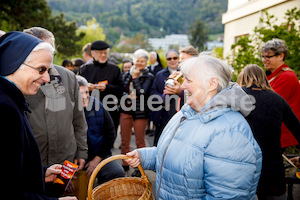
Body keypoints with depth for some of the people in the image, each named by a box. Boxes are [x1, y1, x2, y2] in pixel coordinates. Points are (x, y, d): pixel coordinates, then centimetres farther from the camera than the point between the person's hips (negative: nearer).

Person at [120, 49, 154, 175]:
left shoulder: (148, 76, -3)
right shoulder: (127, 74, 11)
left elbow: (142, 92, -15)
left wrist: (135, 77, -12)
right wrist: (128, 95, -10)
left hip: (140, 112, -4)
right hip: (126, 110, 4)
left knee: (140, 141, 4)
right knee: (124, 140, 11)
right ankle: (125, 165, 25)